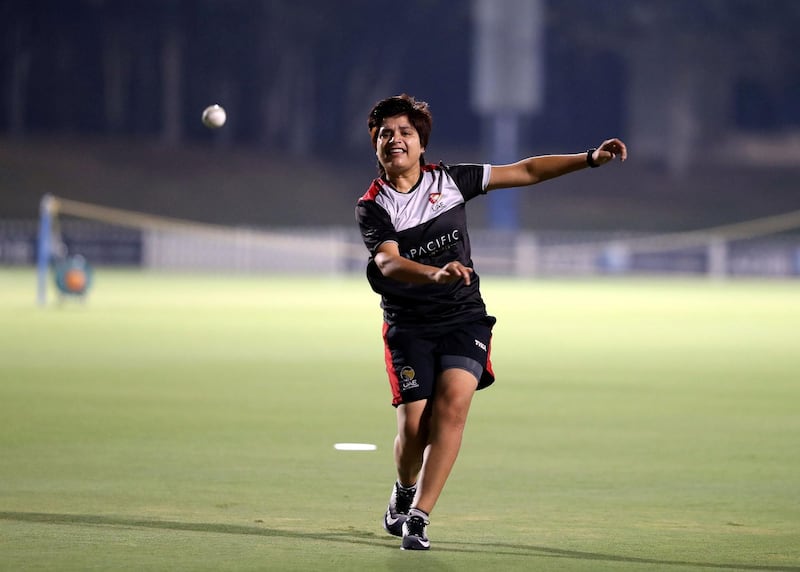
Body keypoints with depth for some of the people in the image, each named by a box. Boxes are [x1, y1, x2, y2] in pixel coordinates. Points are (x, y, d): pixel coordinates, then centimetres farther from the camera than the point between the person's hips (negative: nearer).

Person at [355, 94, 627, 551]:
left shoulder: (450, 180, 2)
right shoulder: (373, 207, -7)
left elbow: (525, 171, 10)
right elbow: (387, 262, -26)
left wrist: (591, 158, 4)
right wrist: (435, 274, -45)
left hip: (464, 319, 1)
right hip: (408, 325, -1)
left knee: (452, 404, -21)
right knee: (415, 424, -11)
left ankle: (419, 515, -18)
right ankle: (405, 489, 24)